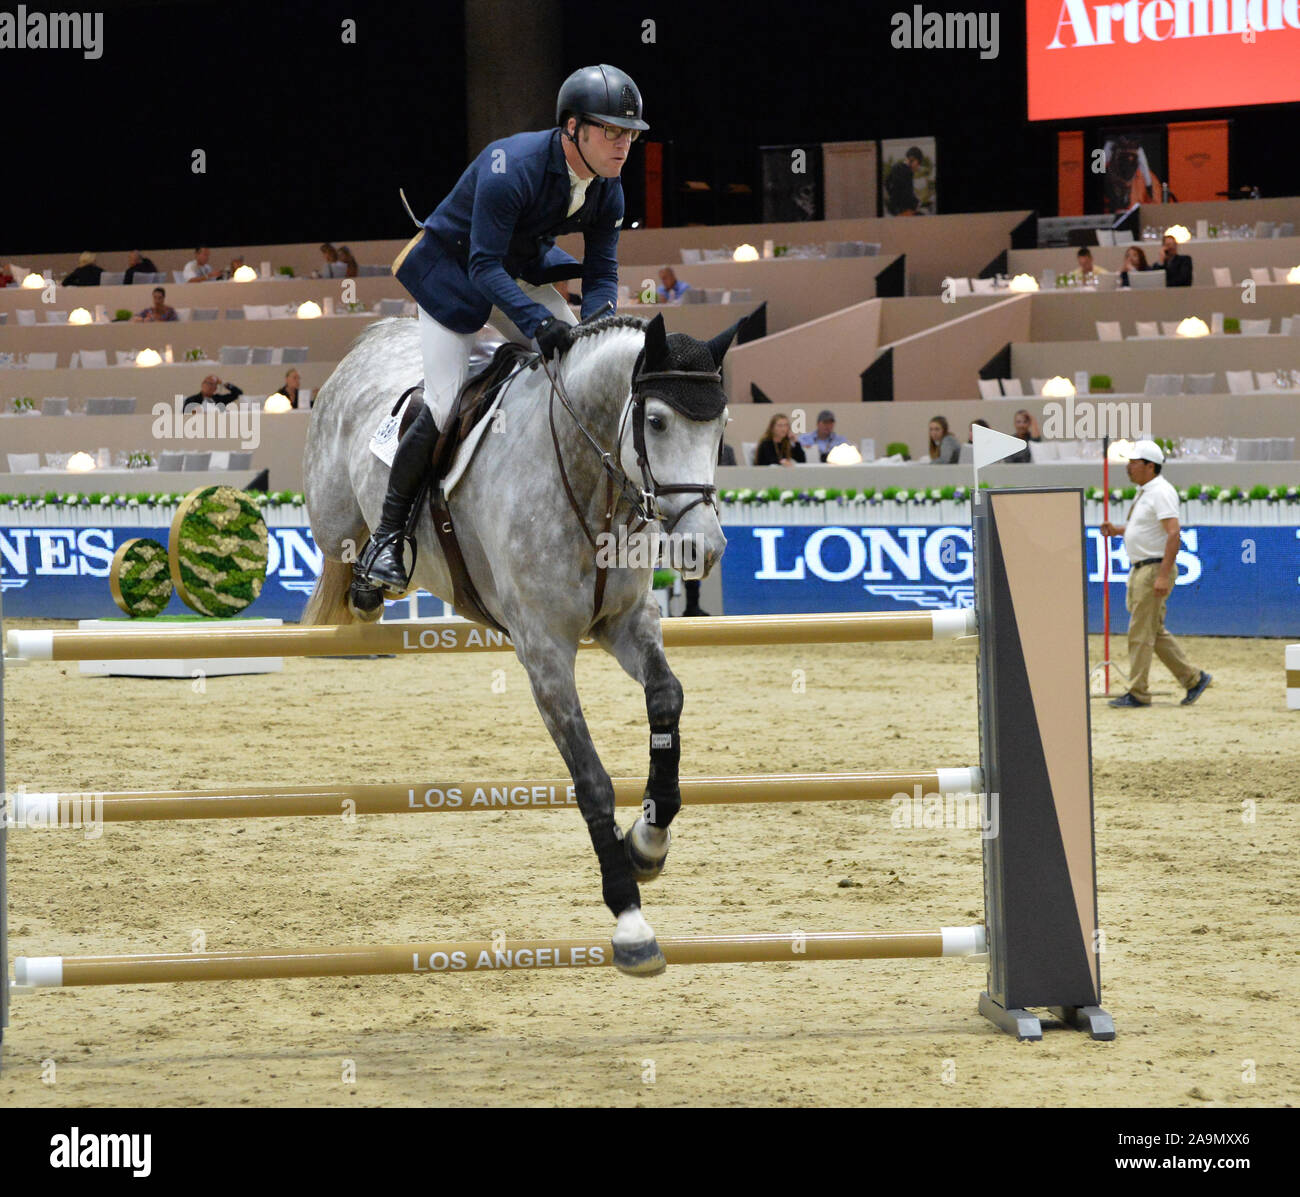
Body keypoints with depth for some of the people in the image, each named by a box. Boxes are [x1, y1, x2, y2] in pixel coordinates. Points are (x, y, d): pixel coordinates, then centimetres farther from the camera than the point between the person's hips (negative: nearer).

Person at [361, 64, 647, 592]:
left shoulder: (607, 190, -12)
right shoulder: (512, 167, -35)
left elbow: (602, 273, -5)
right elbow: (484, 267, -35)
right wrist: (536, 321, -47)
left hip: (521, 270, 7)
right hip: (453, 268, -7)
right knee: (443, 410, -13)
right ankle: (385, 538, 4)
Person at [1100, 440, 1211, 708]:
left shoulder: (1161, 492, -16)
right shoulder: (1144, 492, 15)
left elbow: (1173, 532, -24)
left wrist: (1163, 575, -29)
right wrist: (1117, 530, 13)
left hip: (1155, 569, -10)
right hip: (1139, 570, 10)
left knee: (1141, 632, -7)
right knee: (1154, 632, 13)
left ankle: (1138, 693, -2)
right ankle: (1193, 678, 20)